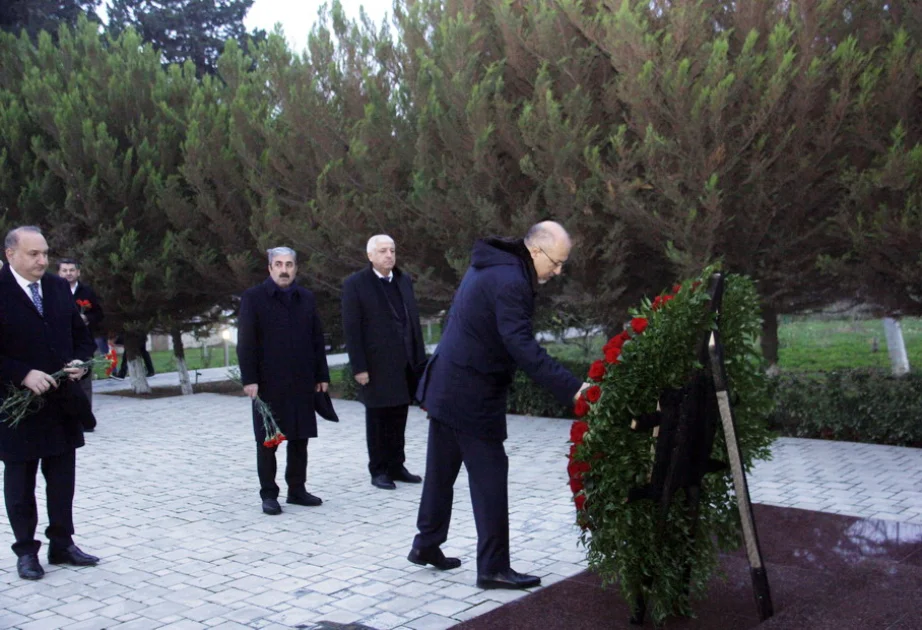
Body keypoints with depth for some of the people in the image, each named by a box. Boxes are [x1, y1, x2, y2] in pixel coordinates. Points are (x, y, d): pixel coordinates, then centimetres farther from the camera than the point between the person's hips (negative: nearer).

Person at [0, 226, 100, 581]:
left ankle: (62, 544, 23)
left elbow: (81, 335, 12)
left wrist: (81, 361, -6)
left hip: (62, 401, 5)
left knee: (62, 477, 12)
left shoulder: (59, 287, 6)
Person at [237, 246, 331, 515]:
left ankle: (297, 489, 20)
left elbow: (317, 339, 12)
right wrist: (249, 379, -12)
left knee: (300, 438, 9)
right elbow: (245, 342, -5)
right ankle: (268, 494, 12)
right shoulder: (253, 297, 0)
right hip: (268, 383, -4)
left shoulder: (306, 298, 12)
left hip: (302, 382, 4)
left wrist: (322, 375, 8)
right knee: (267, 440, 3)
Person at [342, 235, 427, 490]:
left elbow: (414, 320, 13)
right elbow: (351, 329, -8)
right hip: (378, 366, -5)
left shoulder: (404, 280, 12)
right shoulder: (355, 284, -5)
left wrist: (420, 358, 9)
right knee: (378, 419, 5)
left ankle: (396, 466, 21)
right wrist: (359, 367, -13)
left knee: (399, 418, 10)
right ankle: (379, 470, 16)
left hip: (405, 364, 5)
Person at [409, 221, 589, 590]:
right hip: (473, 396, -10)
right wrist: (571, 389, -33)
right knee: (489, 476, -3)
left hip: (446, 386, 10)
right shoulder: (509, 281, -21)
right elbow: (522, 346, -30)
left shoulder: (492, 266, 11)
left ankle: (426, 544, 31)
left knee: (442, 469, 18)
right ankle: (493, 567, 3)